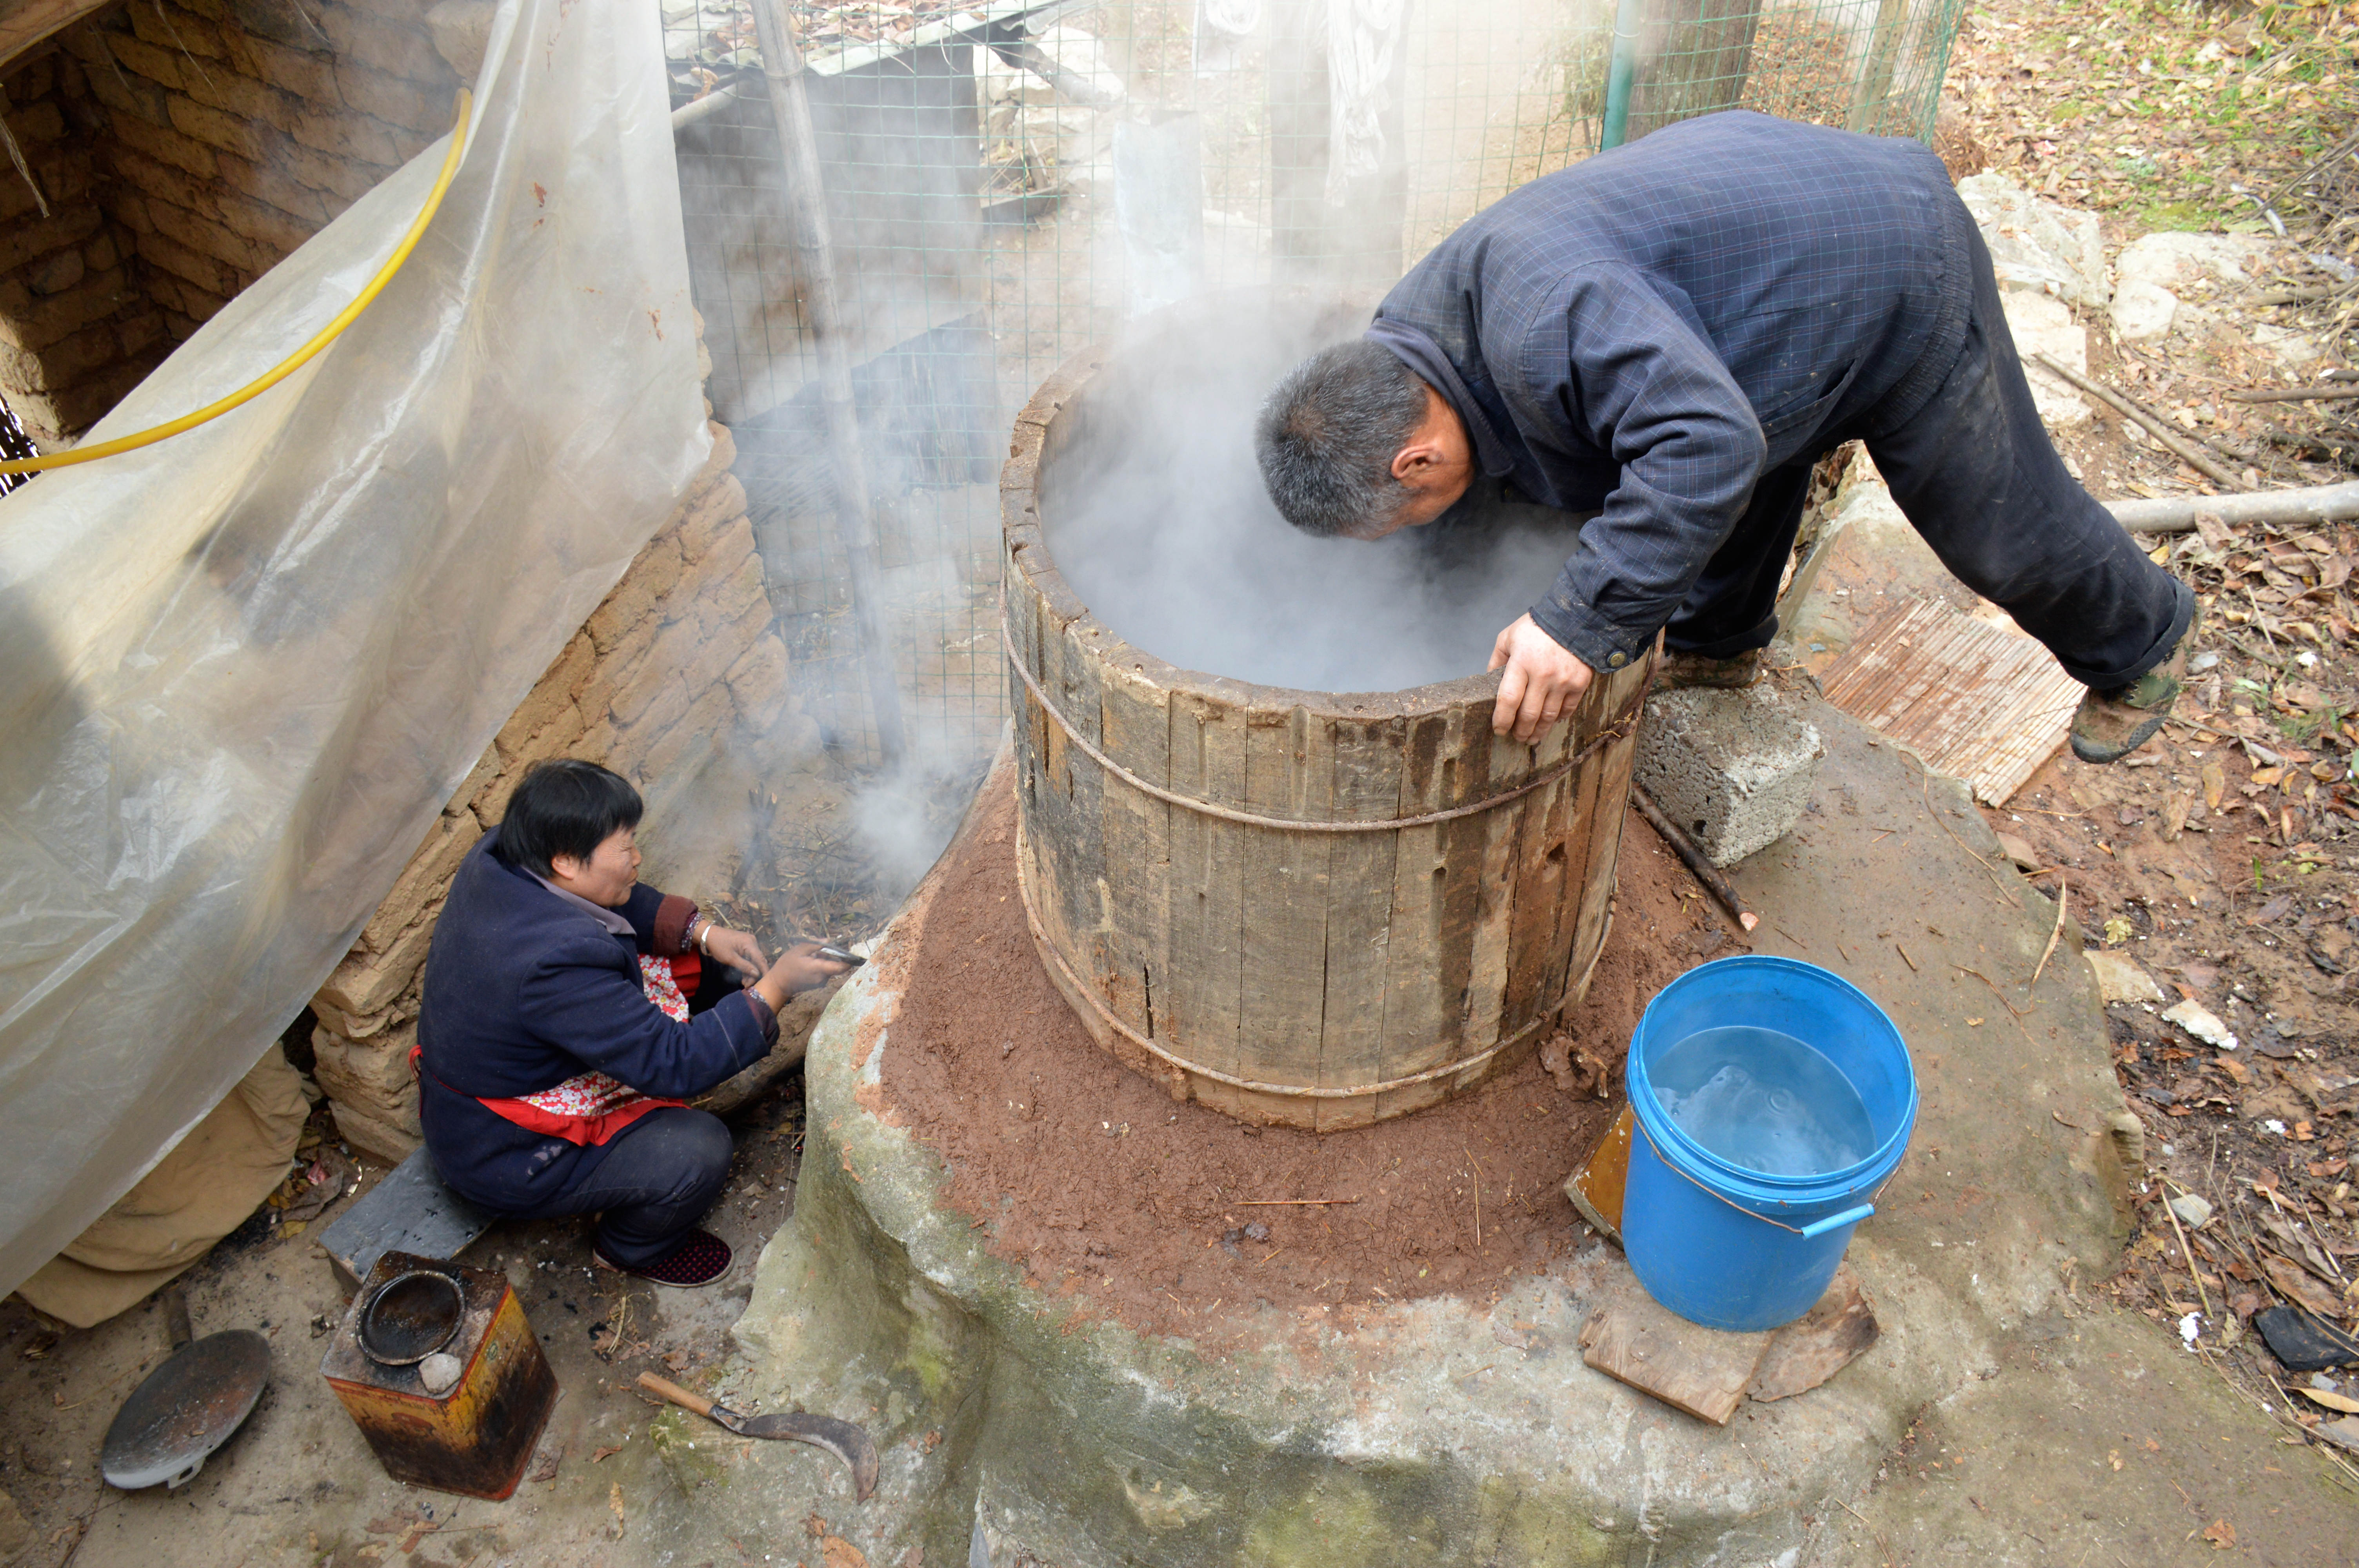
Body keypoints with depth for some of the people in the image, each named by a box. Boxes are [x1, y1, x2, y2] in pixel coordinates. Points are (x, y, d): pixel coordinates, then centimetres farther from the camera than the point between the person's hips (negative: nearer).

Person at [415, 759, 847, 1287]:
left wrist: (703, 932, -9)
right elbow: (673, 1061, -33)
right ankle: (634, 1248, 10)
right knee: (699, 1151, -22)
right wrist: (775, 989, -28)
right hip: (502, 1155, -9)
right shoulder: (555, 965, -39)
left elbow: (625, 905, 5)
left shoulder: (499, 858, -13)